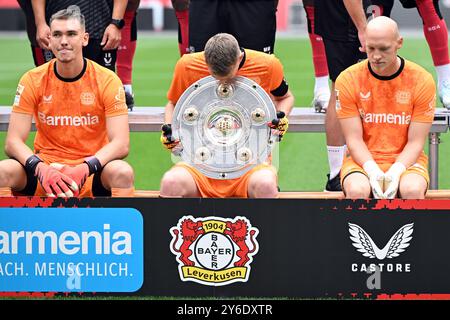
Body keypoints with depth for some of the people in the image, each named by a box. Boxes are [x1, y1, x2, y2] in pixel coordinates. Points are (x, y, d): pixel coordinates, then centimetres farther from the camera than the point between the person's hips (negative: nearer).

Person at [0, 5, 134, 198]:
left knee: (122, 172, -34)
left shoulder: (108, 81, -4)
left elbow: (121, 144, -12)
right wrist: (40, 167, -27)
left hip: (92, 176, -1)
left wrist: (85, 168, -30)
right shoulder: (32, 80, -1)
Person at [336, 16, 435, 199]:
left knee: (413, 190, -34)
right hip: (363, 160, 0)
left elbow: (415, 142, -5)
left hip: (405, 160, 0)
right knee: (357, 190, -34)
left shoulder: (422, 80, -5)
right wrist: (372, 171, -23)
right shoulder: (348, 80, -4)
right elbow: (354, 139, -5)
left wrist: (395, 172, -23)